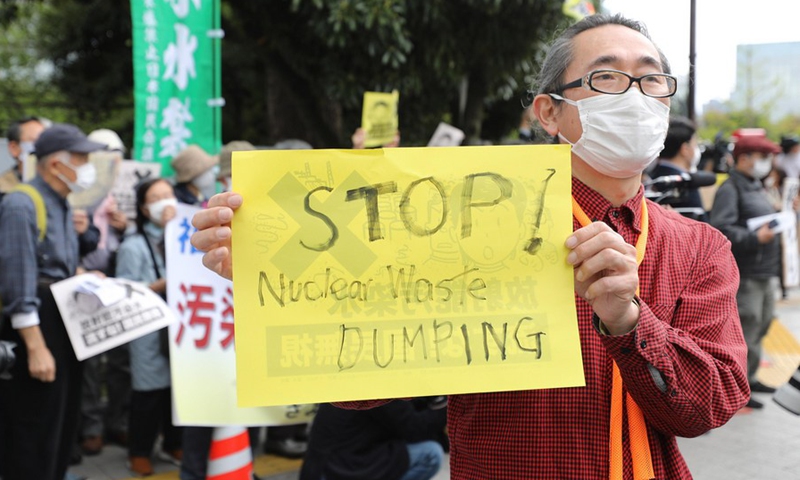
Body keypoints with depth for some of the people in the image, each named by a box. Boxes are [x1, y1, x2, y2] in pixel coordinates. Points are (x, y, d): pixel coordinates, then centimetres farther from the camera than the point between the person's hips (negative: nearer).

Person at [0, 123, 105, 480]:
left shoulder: (62, 206, 13)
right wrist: (35, 347, -25)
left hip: (63, 323, 10)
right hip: (33, 326, -9)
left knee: (62, 424, 17)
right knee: (34, 433, -3)